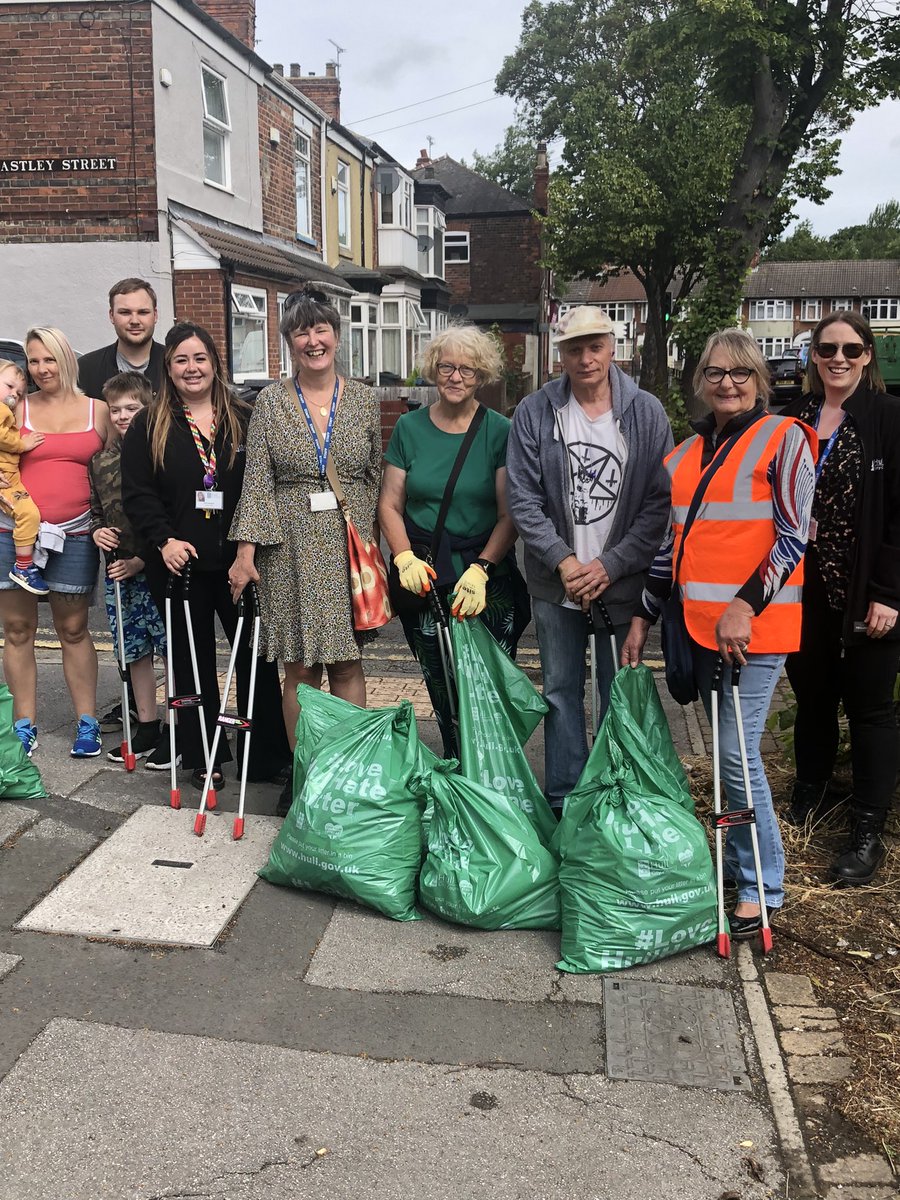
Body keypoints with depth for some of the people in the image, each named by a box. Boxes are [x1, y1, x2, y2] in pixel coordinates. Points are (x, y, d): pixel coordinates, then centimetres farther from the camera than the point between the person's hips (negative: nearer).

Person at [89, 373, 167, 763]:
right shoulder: (100, 460, 10)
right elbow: (95, 508, 22)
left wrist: (142, 559, -13)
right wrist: (97, 531, 0)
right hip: (117, 570, 6)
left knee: (173, 647, -2)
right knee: (135, 651, 13)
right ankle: (147, 728, 25)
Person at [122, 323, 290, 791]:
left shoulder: (243, 420, 8)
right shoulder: (148, 426, 6)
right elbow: (136, 493, 1)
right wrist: (163, 540, -14)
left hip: (239, 559, 0)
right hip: (181, 563, 0)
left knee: (256, 656, 1)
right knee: (193, 661, 9)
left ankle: (268, 753, 13)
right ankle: (204, 757, 20)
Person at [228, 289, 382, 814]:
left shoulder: (365, 400, 6)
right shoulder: (271, 402, 4)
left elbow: (376, 477, 8)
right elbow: (257, 480, 0)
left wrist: (372, 542, 2)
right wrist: (247, 549, -7)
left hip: (350, 544, 1)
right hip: (292, 548, 0)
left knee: (348, 664, 3)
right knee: (300, 667, 3)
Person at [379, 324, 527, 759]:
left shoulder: (499, 432, 0)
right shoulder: (410, 428, 6)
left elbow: (510, 514, -5)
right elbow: (390, 504, 7)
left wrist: (481, 570, -17)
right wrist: (405, 559, -9)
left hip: (488, 578, -2)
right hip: (426, 578, 2)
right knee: (441, 690, 8)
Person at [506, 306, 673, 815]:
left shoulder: (647, 412, -2)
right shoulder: (535, 412, 0)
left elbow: (661, 501, -5)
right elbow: (523, 497, -2)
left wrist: (610, 565, -12)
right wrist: (563, 561, -11)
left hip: (622, 582, -1)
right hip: (556, 584, 1)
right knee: (562, 693, 11)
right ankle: (564, 800, 25)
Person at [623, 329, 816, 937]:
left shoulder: (783, 438, -2)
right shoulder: (685, 454, 16)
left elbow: (793, 536, -9)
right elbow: (672, 543, 20)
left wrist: (745, 605, -18)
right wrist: (642, 618, 16)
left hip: (754, 624, -6)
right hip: (699, 623, 6)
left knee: (737, 753, -6)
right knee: (728, 750, 13)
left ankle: (762, 885, 8)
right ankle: (739, 859, 27)